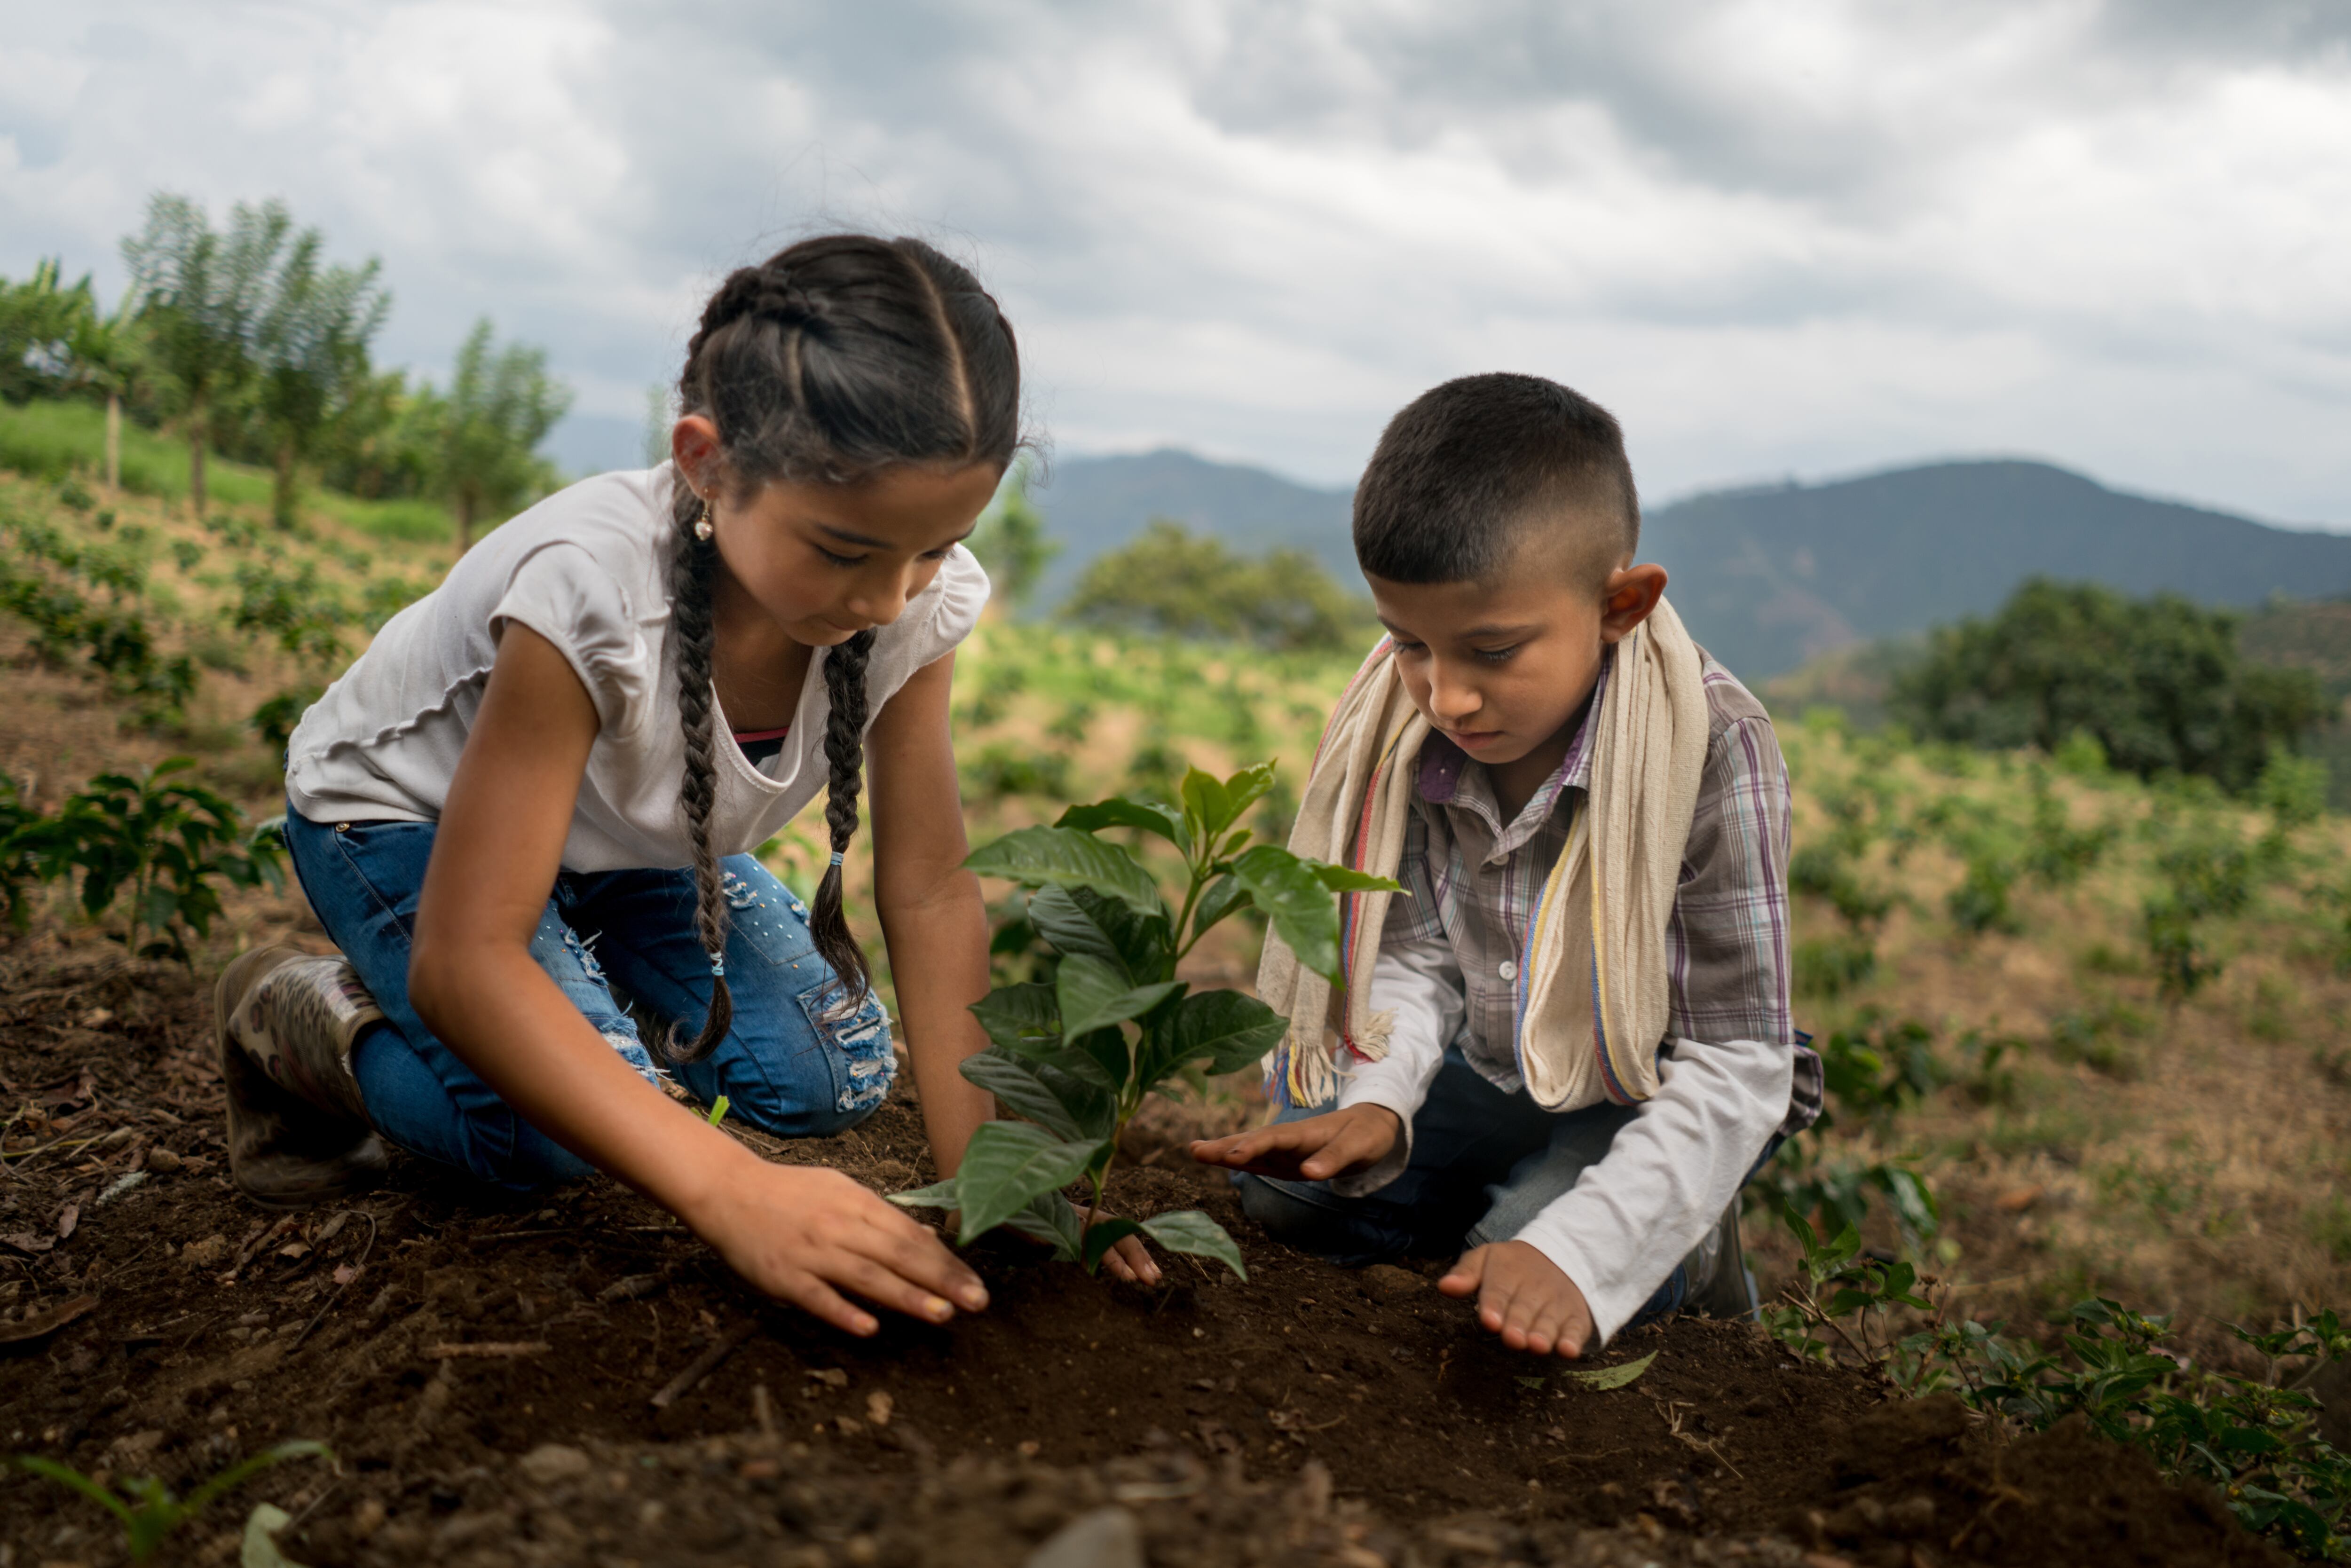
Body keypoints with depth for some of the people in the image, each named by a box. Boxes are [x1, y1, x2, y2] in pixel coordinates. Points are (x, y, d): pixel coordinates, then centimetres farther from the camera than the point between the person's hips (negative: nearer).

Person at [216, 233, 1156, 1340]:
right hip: (406, 812, -5)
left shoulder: (918, 601, -27)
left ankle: (604, 1010, 18)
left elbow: (931, 895, -20)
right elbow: (464, 958, -44)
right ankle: (305, 1015, 3)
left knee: (831, 1079, -9)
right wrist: (733, 1192, -53)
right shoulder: (591, 585, -43)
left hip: (637, 842, 5)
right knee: (553, 1128, -26)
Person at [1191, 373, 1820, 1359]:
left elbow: (1738, 1064, -29)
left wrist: (1581, 1251, -41)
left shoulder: (1712, 749, -30)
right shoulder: (1415, 731, -16)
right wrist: (1379, 1101, -30)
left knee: (1528, 1275, -28)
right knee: (1283, 1189, -9)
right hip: (1494, 1073, 5)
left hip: (1665, 1094, -4)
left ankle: (1683, 1239, 4)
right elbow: (1416, 958, -8)